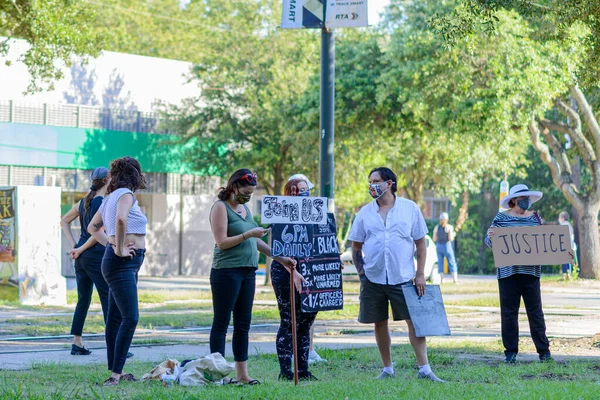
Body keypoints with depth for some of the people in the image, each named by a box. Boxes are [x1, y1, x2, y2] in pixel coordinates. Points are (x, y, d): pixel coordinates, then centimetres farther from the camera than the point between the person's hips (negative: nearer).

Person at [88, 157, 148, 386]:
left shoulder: (112, 197, 17)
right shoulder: (126, 195, -10)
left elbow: (93, 228, 28)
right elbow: (121, 219, -32)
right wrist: (119, 248, -22)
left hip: (126, 263, 10)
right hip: (123, 263, -10)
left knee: (115, 319, 11)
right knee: (130, 318, -16)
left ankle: (115, 372, 16)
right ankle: (115, 375, -21)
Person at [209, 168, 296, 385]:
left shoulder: (244, 208, 18)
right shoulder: (221, 207, -7)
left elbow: (255, 241, 22)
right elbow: (222, 242, -14)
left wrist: (280, 257, 17)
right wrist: (248, 234, -19)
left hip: (247, 272, 8)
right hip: (227, 272, -8)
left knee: (243, 324, 8)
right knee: (221, 323, -4)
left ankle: (242, 373, 12)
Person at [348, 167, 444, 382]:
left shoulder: (410, 209, 2)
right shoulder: (365, 213, 6)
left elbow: (421, 243, 4)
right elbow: (356, 247, 11)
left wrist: (420, 274, -2)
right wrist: (361, 273, 1)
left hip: (403, 278, -2)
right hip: (373, 278, 2)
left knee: (415, 321, -6)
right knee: (380, 323, 7)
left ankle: (424, 368, -5)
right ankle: (387, 369, 17)